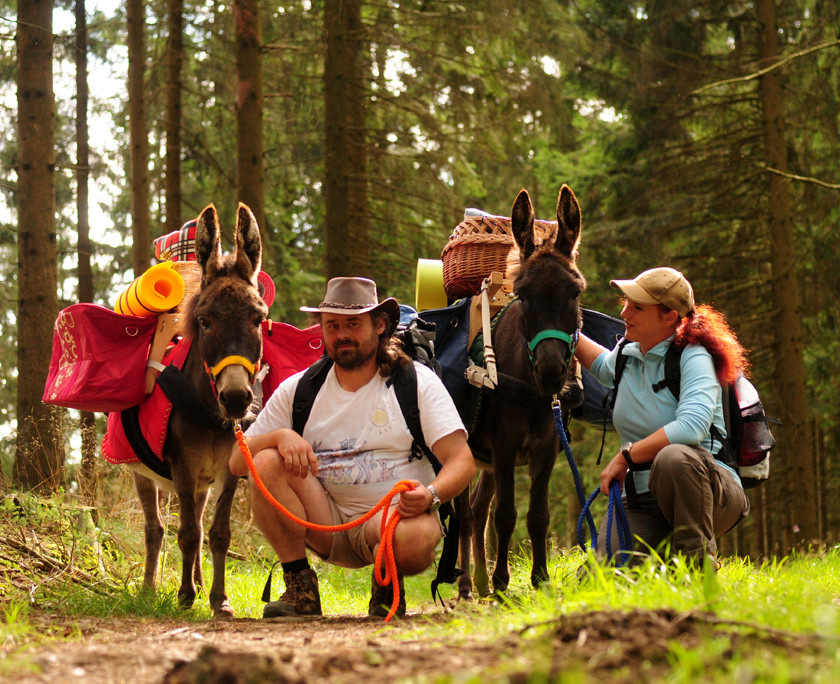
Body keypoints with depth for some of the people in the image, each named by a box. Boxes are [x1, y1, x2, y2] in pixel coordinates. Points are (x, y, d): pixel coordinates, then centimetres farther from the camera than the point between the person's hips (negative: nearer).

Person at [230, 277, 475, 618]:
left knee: (414, 539, -39)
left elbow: (462, 460, -8)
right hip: (326, 523, 3)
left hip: (395, 514, -3)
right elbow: (237, 462, 3)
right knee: (267, 464, -22)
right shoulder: (297, 390, 6)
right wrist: (279, 436, -19)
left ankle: (387, 586, 0)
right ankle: (300, 592, -13)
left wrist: (430, 495, -30)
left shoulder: (418, 382, -2)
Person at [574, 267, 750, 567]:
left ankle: (700, 561, -21)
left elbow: (692, 427, -30)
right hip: (643, 503, 6)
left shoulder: (694, 358, -12)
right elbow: (604, 366, 39)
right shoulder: (627, 355, 10)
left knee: (672, 457, -41)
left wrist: (626, 456, -24)